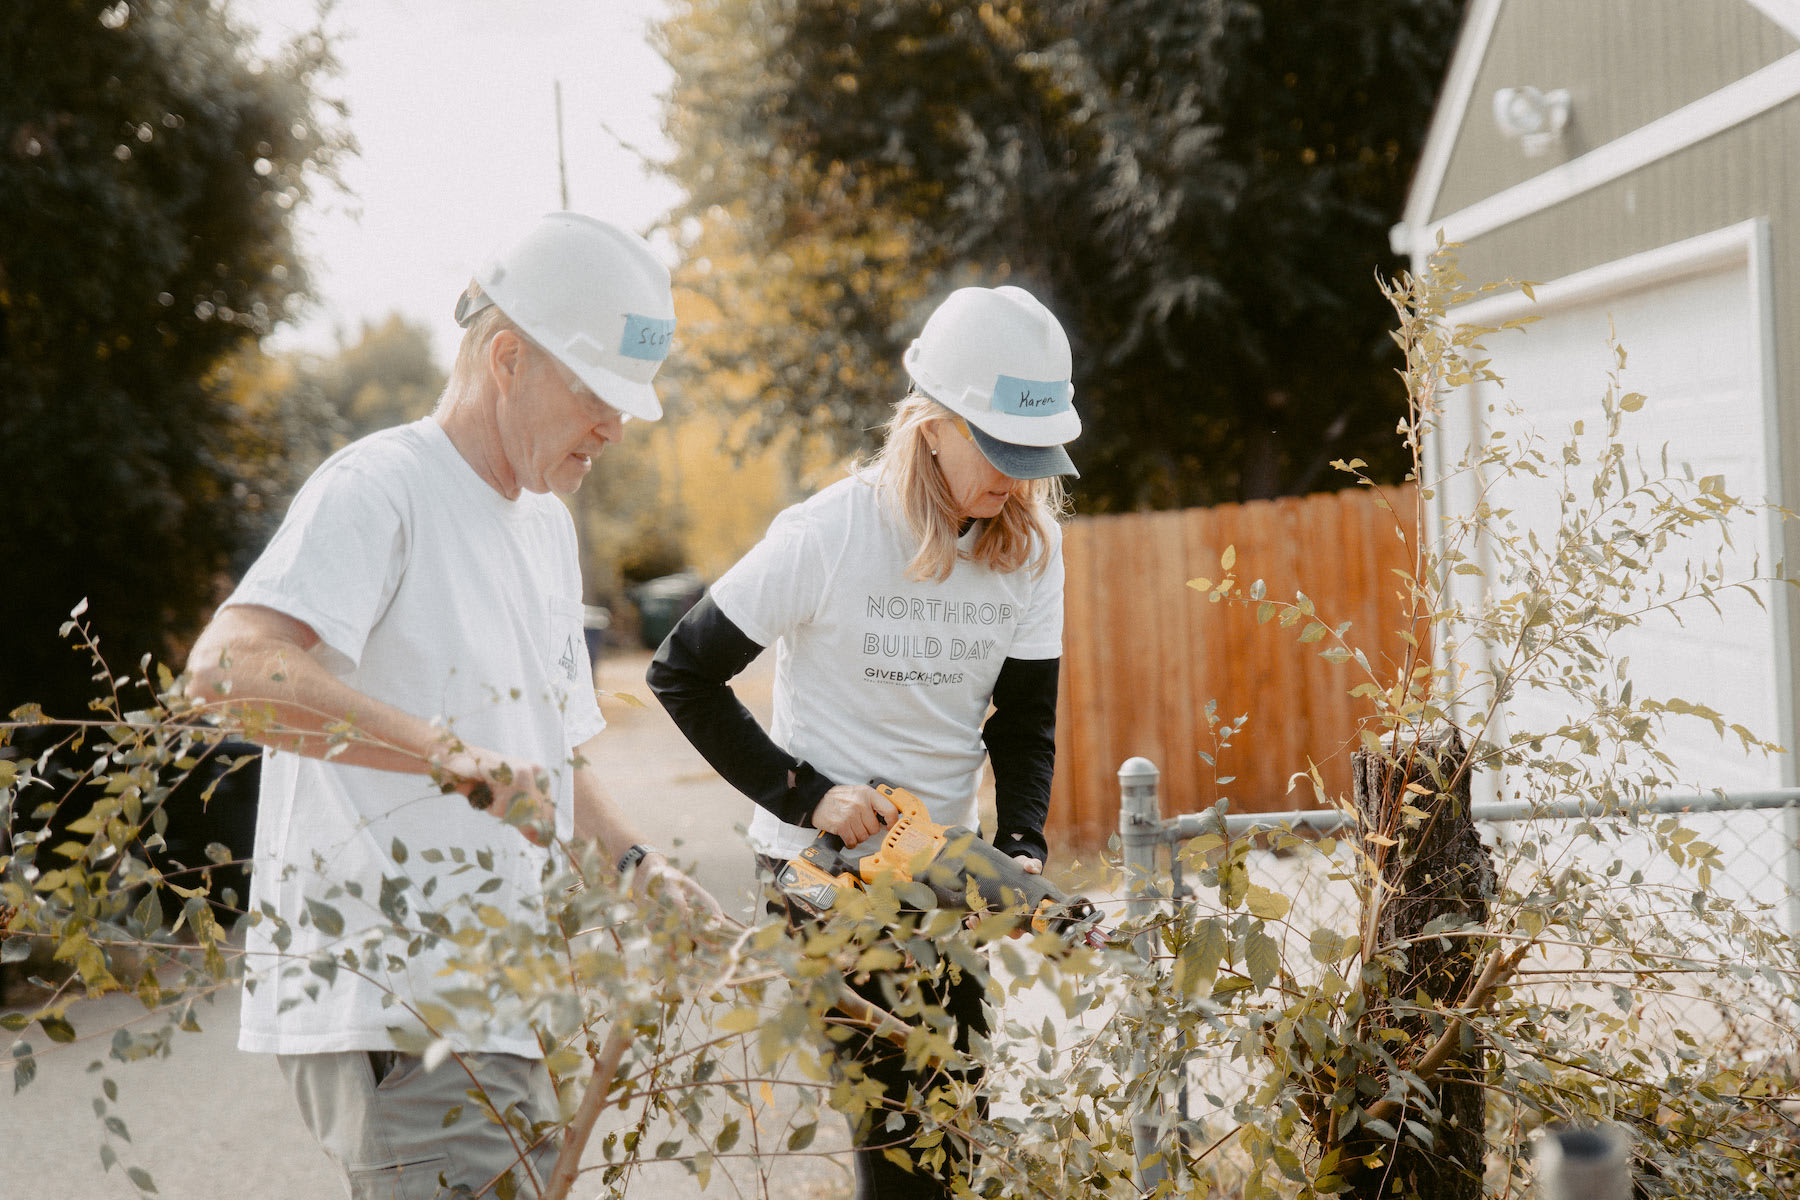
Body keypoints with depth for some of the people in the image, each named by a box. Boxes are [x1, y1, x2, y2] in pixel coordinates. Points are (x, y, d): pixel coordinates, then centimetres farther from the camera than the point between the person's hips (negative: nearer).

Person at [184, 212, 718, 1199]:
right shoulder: (376, 487, -8)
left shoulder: (546, 525, 20)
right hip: (387, 1008, -9)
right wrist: (452, 753, -31)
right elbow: (227, 669, -25)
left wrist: (633, 865, 10)